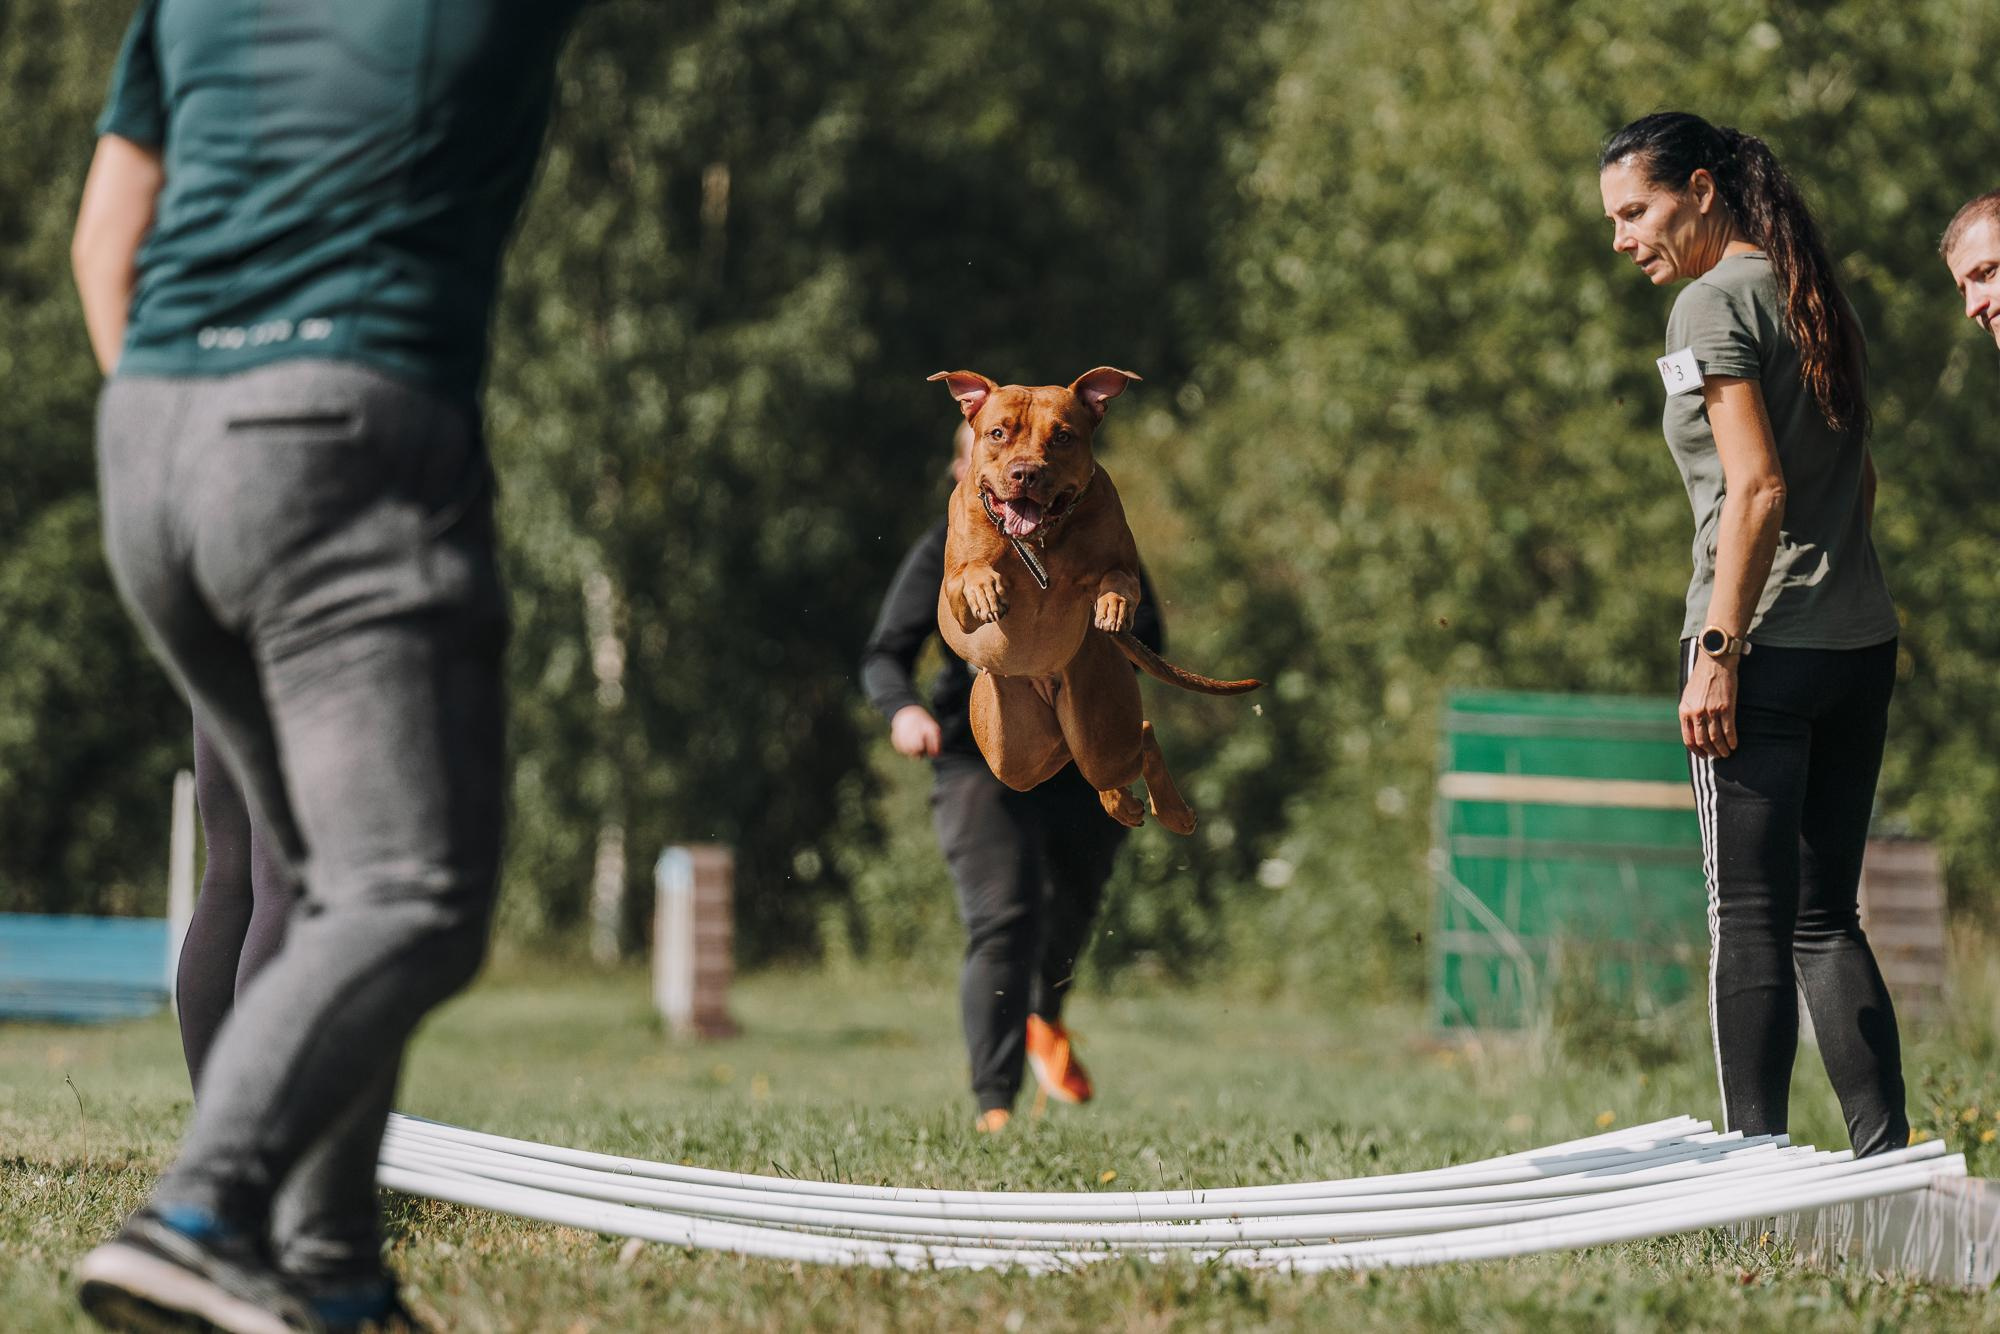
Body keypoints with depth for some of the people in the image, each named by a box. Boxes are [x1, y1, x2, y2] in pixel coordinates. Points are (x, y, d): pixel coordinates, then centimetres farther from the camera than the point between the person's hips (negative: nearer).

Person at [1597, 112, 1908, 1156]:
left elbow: (1757, 489, -16)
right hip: (1862, 641, 8)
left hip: (1766, 644, -8)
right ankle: (1887, 1156, 4)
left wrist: (1717, 651, -17)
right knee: (1825, 914, 10)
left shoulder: (1715, 303, -8)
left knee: (1749, 915, -4)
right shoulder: (1813, 298, 17)